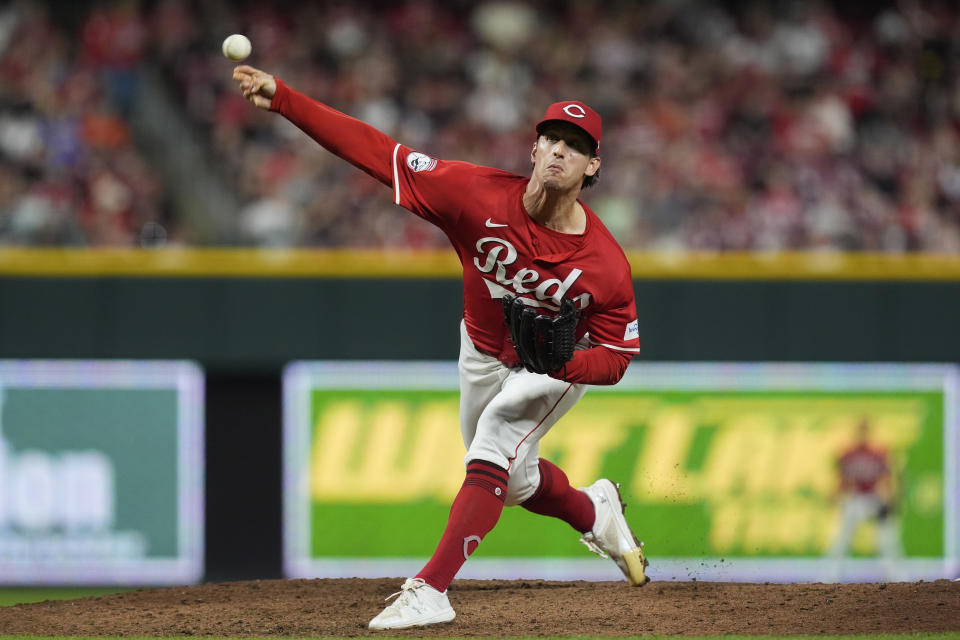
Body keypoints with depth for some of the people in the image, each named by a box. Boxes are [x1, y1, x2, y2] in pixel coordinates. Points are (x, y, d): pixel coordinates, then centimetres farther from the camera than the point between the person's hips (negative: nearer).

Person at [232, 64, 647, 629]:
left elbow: (617, 356, -20)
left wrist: (564, 364, -44)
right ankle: (595, 512, 52)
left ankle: (432, 591, -27)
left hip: (562, 366, -4)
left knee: (493, 449, -26)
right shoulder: (481, 195, -32)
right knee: (513, 480, 21)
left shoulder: (606, 264, -33)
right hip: (484, 355, 4)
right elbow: (377, 152, -35)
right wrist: (281, 99, -42)